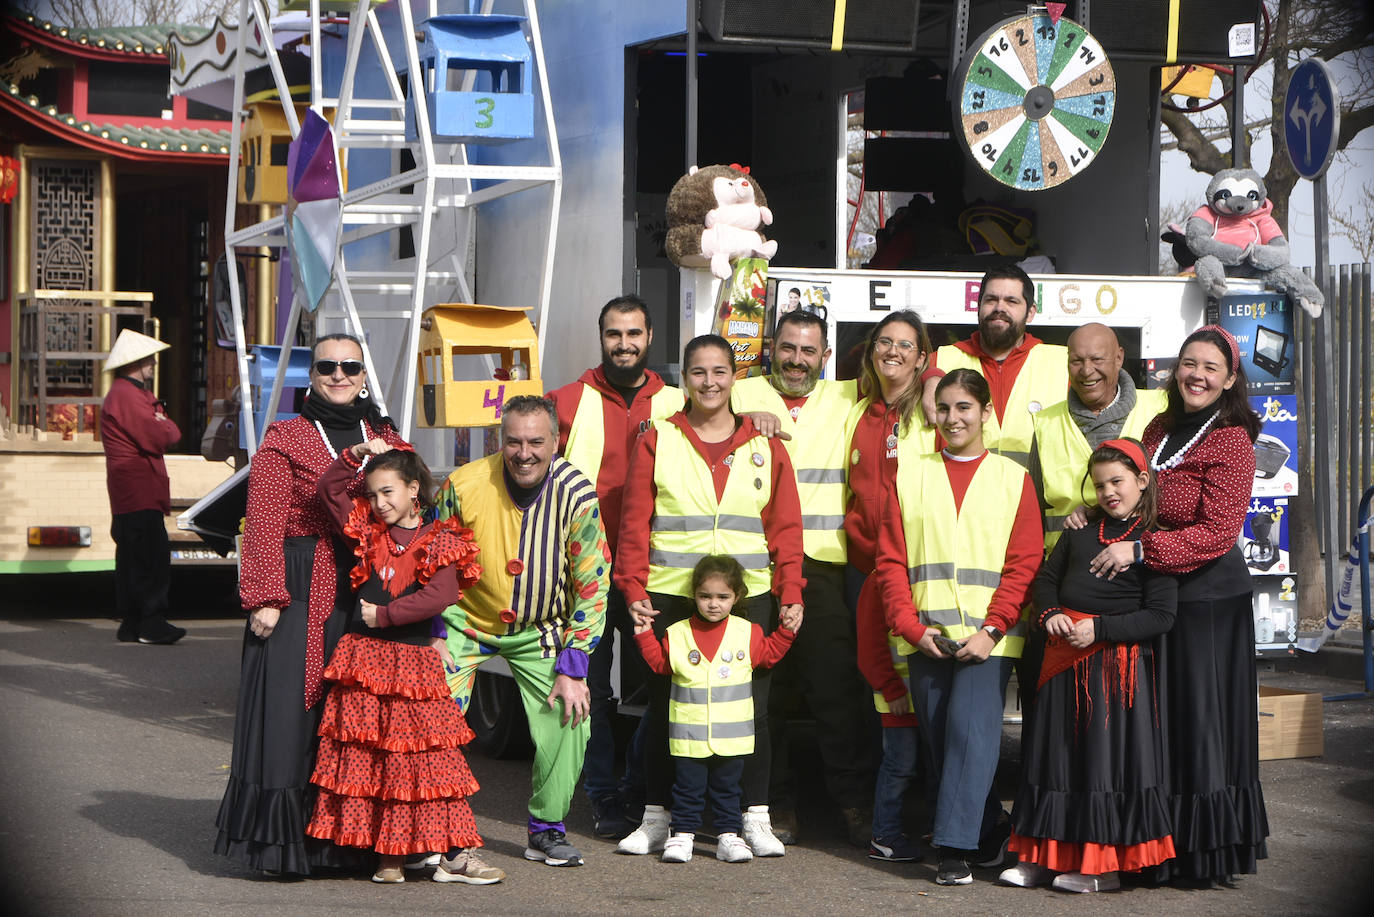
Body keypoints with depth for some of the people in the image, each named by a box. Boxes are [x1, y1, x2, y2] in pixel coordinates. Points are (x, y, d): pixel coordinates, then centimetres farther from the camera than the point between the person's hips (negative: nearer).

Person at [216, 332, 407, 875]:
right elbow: (264, 525, -6)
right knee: (293, 711, -6)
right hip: (301, 593, -4)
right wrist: (264, 599, -13)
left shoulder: (386, 440, 16)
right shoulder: (284, 441, 1)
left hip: (369, 595, 4)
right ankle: (282, 844, -1)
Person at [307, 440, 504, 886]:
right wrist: (358, 453, 3)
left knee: (430, 757, -4)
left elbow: (439, 597, -14)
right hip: (362, 659, 4)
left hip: (412, 663, -4)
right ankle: (387, 854, 10)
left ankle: (454, 854, -2)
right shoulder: (368, 531, 11)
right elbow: (329, 488, 15)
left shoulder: (440, 543, -2)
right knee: (367, 759, 2)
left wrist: (384, 615, -12)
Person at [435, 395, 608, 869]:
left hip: (541, 630, 1)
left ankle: (546, 831, 9)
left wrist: (572, 667, -13)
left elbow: (592, 585, -10)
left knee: (569, 723, -11)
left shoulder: (576, 493, -19)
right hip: (467, 620, -1)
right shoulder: (464, 486, -21)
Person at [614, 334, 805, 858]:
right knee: (665, 709, 4)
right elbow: (635, 524, 4)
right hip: (670, 598, -1)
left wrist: (790, 593, -1)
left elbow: (785, 529, 9)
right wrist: (634, 589, -6)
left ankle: (755, 819, 10)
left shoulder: (765, 449, 9)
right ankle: (657, 817, 14)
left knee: (750, 707, 0)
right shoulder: (657, 442, 6)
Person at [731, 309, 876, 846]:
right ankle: (776, 803, 11)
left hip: (823, 566, 0)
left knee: (836, 688, -4)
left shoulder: (847, 400, 15)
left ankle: (855, 803, 3)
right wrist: (743, 419, -16)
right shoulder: (745, 394, 11)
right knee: (762, 687, 1)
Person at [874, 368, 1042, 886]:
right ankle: (989, 837, 16)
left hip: (988, 637, -3)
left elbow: (1023, 566, 1)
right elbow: (891, 561, 7)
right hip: (926, 638, 3)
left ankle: (956, 849, -15)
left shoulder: (1013, 479, 6)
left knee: (971, 730, -15)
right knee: (938, 741, 4)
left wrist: (991, 630, -11)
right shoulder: (910, 476, 12)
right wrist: (913, 627, -6)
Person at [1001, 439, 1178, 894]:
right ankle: (1048, 855, 18)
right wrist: (1050, 613, -1)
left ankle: (1105, 866, 5)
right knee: (1057, 754, 10)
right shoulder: (1082, 530, 11)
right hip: (1066, 659, 6)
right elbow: (1047, 578, 19)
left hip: (1118, 661, -6)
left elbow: (1160, 616, -12)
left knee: (1109, 758, -3)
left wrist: (1100, 629, -18)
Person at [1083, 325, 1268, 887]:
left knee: (1201, 718, -1)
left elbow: (1217, 532, -19)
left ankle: (1210, 855, 8)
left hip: (1208, 596, -7)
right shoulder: (1159, 429, 11)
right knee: (1161, 719, 10)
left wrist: (1140, 549, -23)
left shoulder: (1231, 440, -12)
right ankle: (1169, 846, 19)